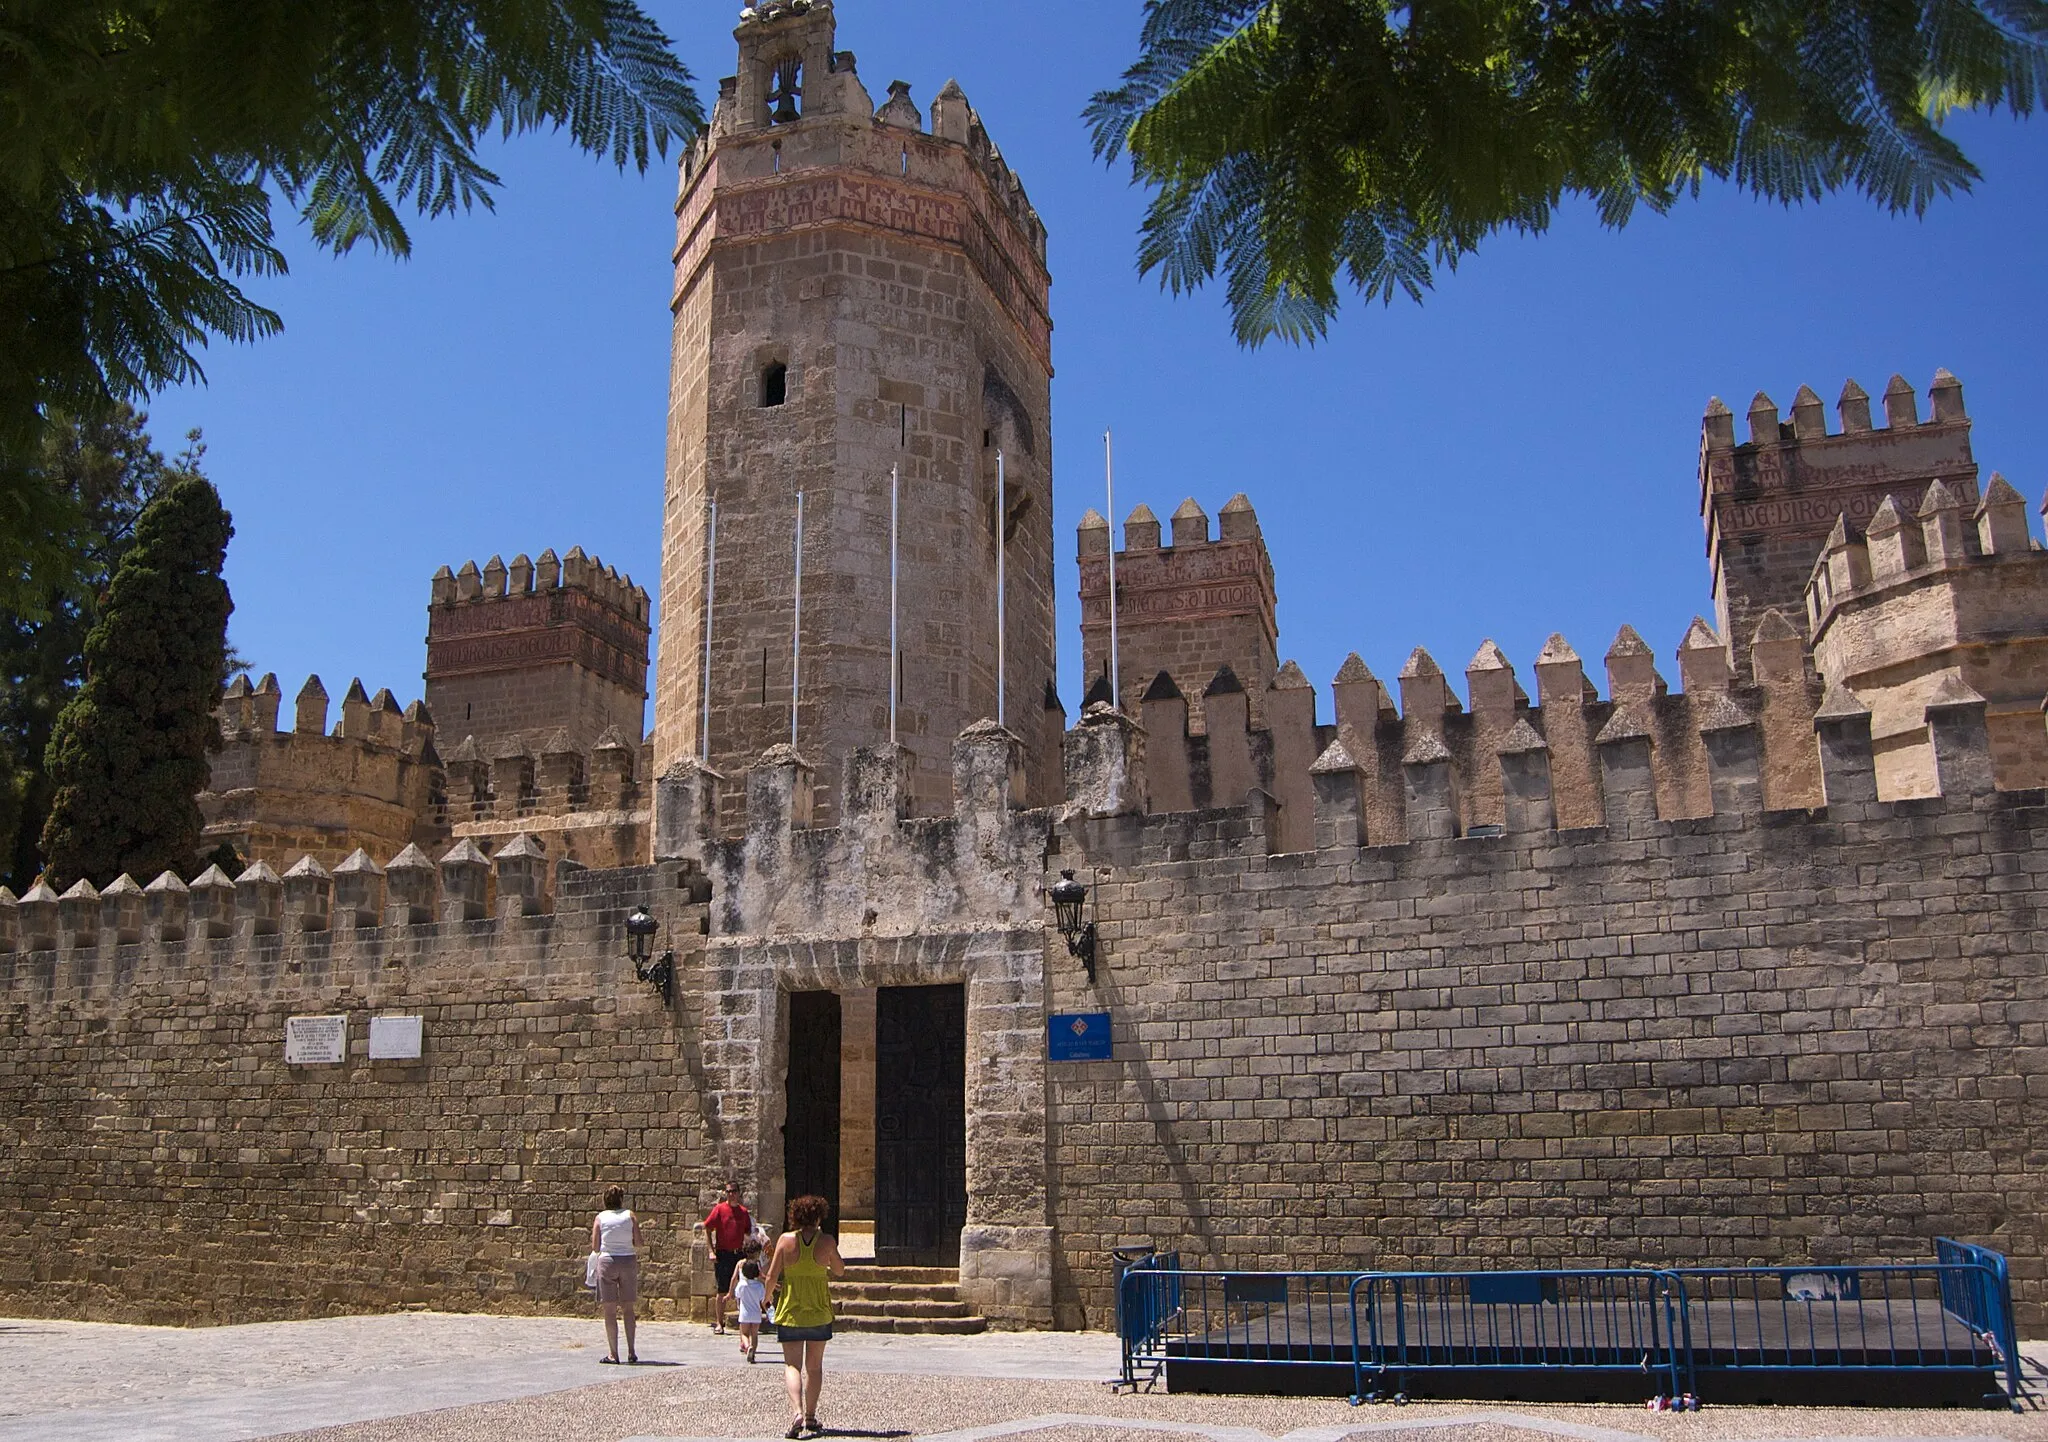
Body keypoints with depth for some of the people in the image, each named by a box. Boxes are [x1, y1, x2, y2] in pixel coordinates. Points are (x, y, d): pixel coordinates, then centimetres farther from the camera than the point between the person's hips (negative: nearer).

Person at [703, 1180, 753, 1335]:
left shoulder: (743, 1211, 11)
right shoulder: (719, 1209, -1)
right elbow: (707, 1229, -2)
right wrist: (712, 1251, -9)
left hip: (740, 1254, 4)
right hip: (723, 1254, -4)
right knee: (723, 1291, -1)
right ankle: (719, 1323, 8)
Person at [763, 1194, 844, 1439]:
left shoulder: (786, 1239, -9)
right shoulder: (827, 1241, -7)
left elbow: (772, 1276, -6)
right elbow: (840, 1271, 8)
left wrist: (767, 1296, 13)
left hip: (790, 1311, -1)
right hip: (819, 1311, 1)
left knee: (792, 1365, 2)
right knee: (815, 1366, 15)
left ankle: (797, 1412, -18)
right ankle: (811, 1417, 19)